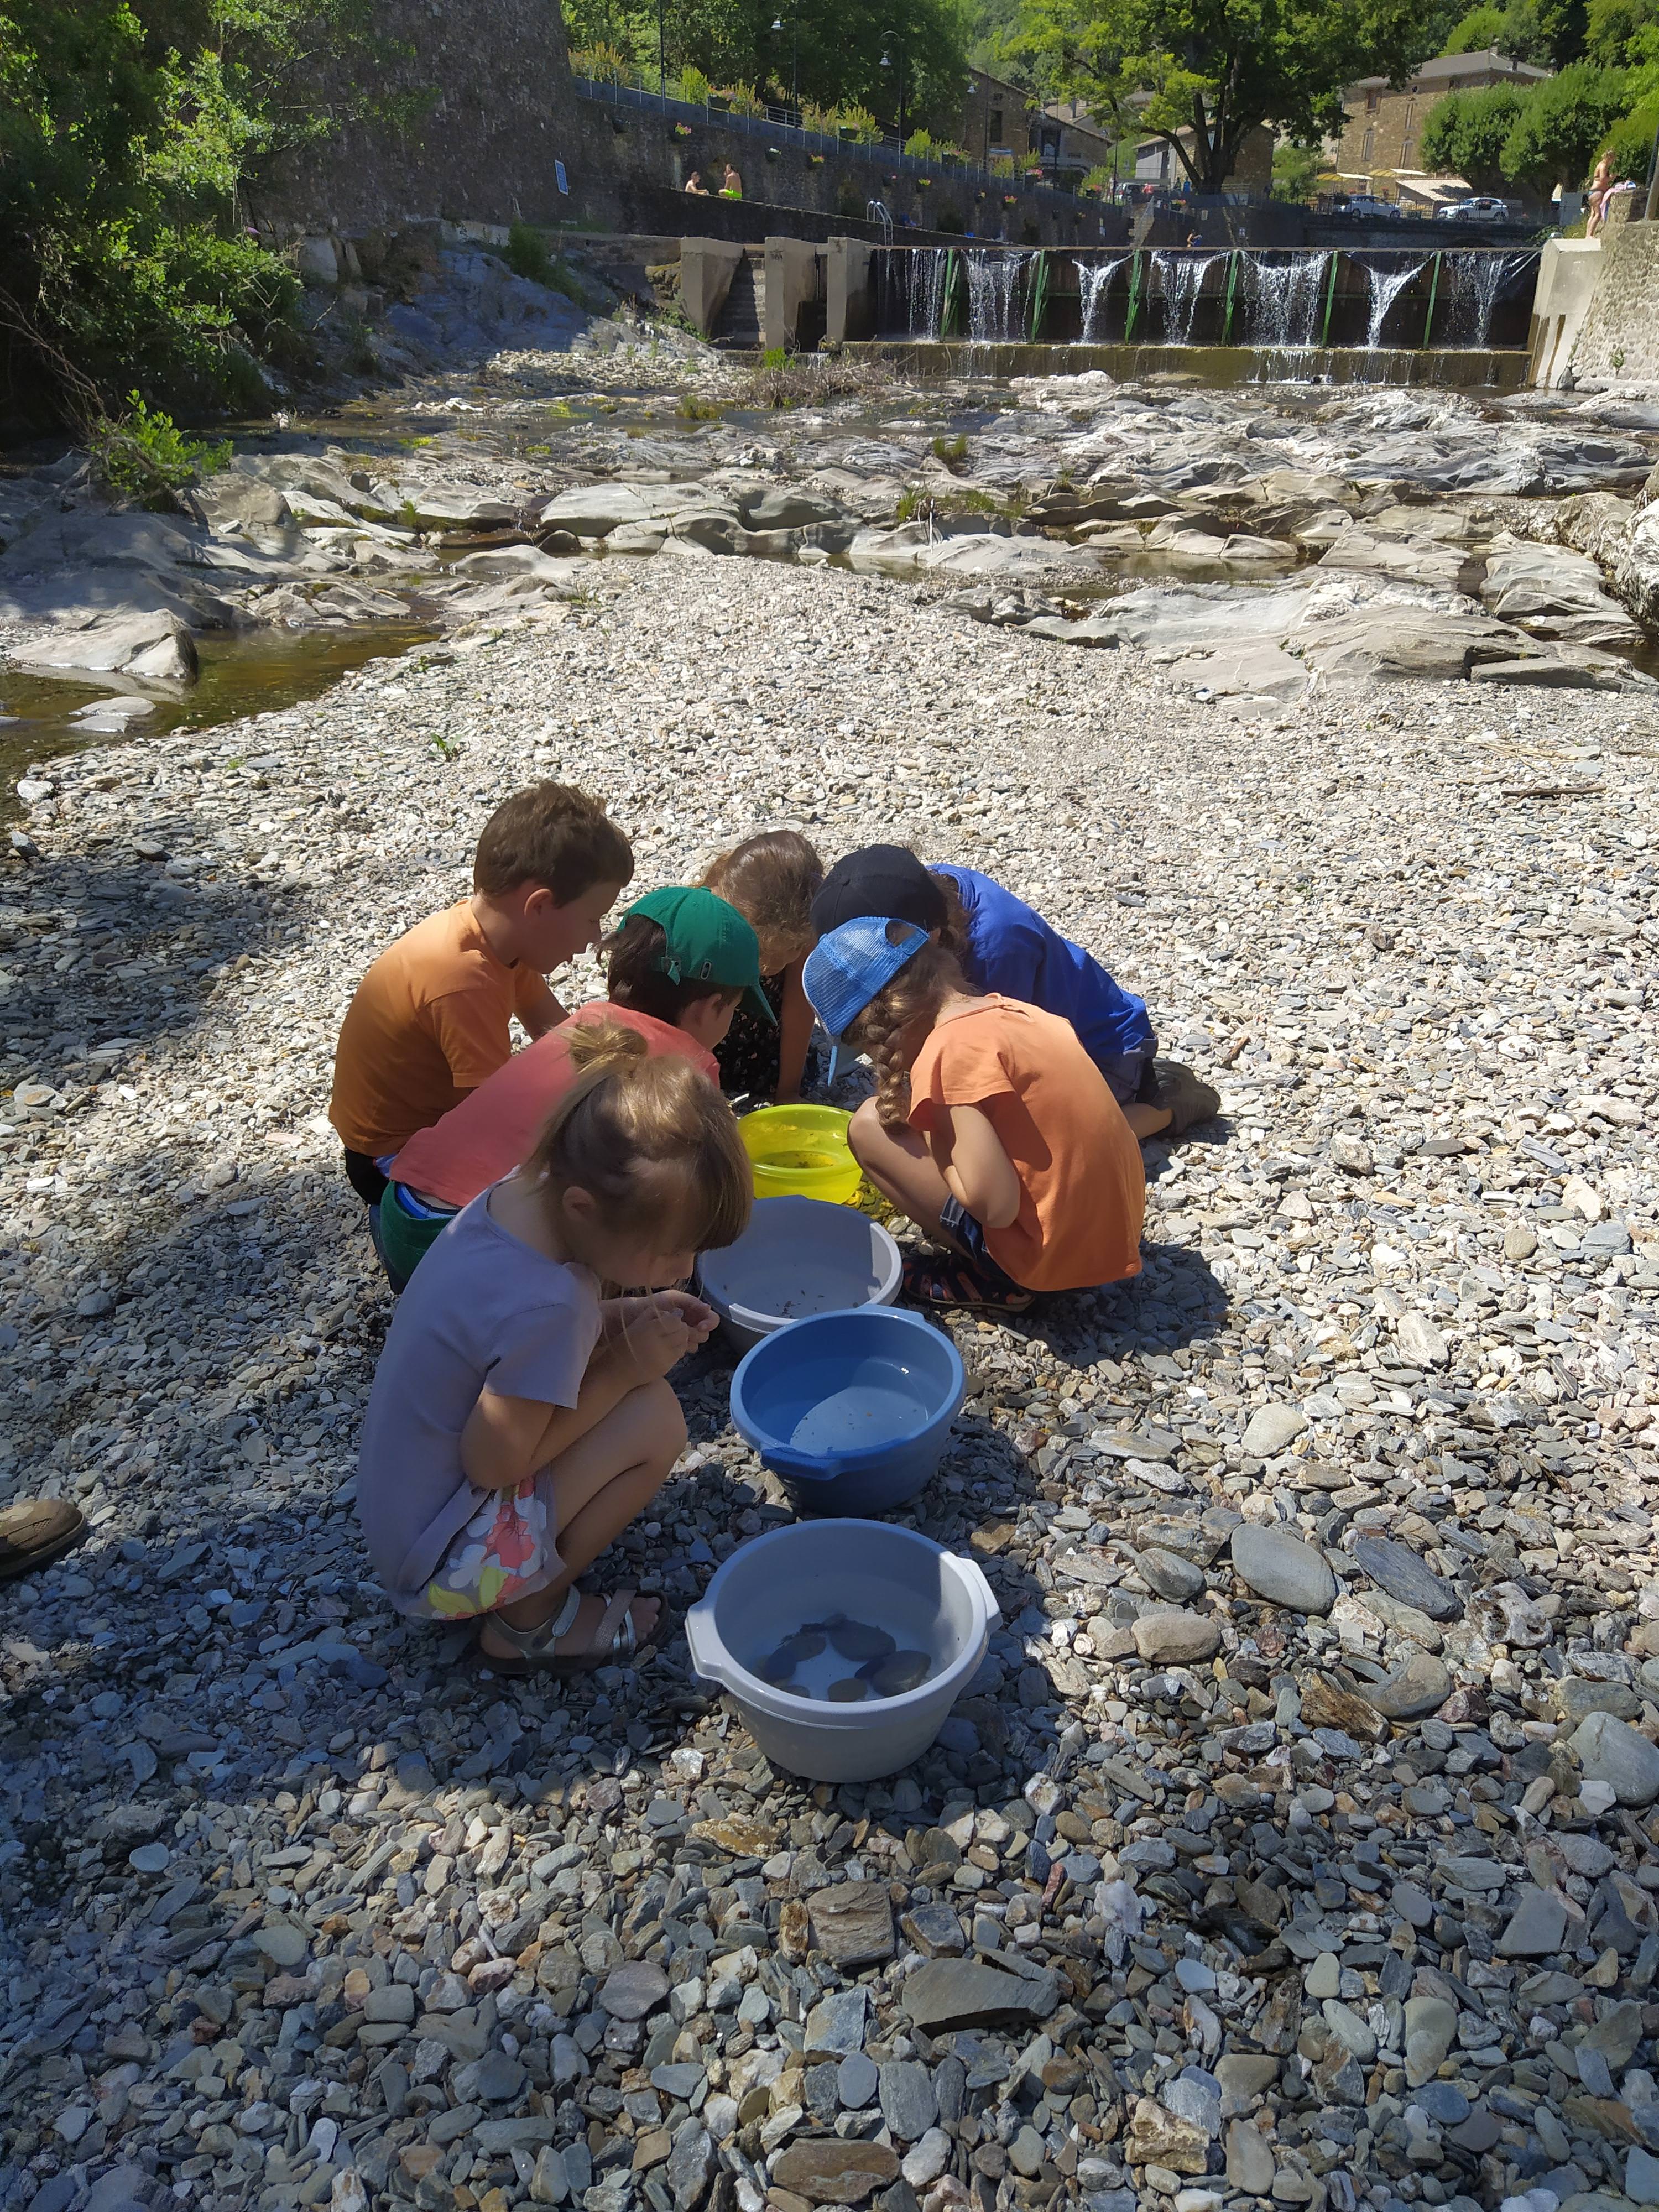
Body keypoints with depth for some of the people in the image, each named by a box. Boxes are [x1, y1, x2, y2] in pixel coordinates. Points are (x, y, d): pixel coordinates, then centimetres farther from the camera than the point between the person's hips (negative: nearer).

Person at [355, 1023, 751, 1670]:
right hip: (443, 1563, -8)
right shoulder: (547, 1306, -34)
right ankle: (528, 1621, 2)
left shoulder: (522, 1193, -10)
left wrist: (630, 1319, -7)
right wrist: (626, 1368, -17)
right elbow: (494, 1463, -23)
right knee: (655, 1420, -17)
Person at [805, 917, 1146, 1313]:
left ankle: (990, 1281, 3)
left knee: (871, 1127, -3)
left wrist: (932, 1141, -6)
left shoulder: (952, 1047, -20)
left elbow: (995, 1207, -23)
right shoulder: (1008, 1009, 5)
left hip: (1051, 1255, -8)